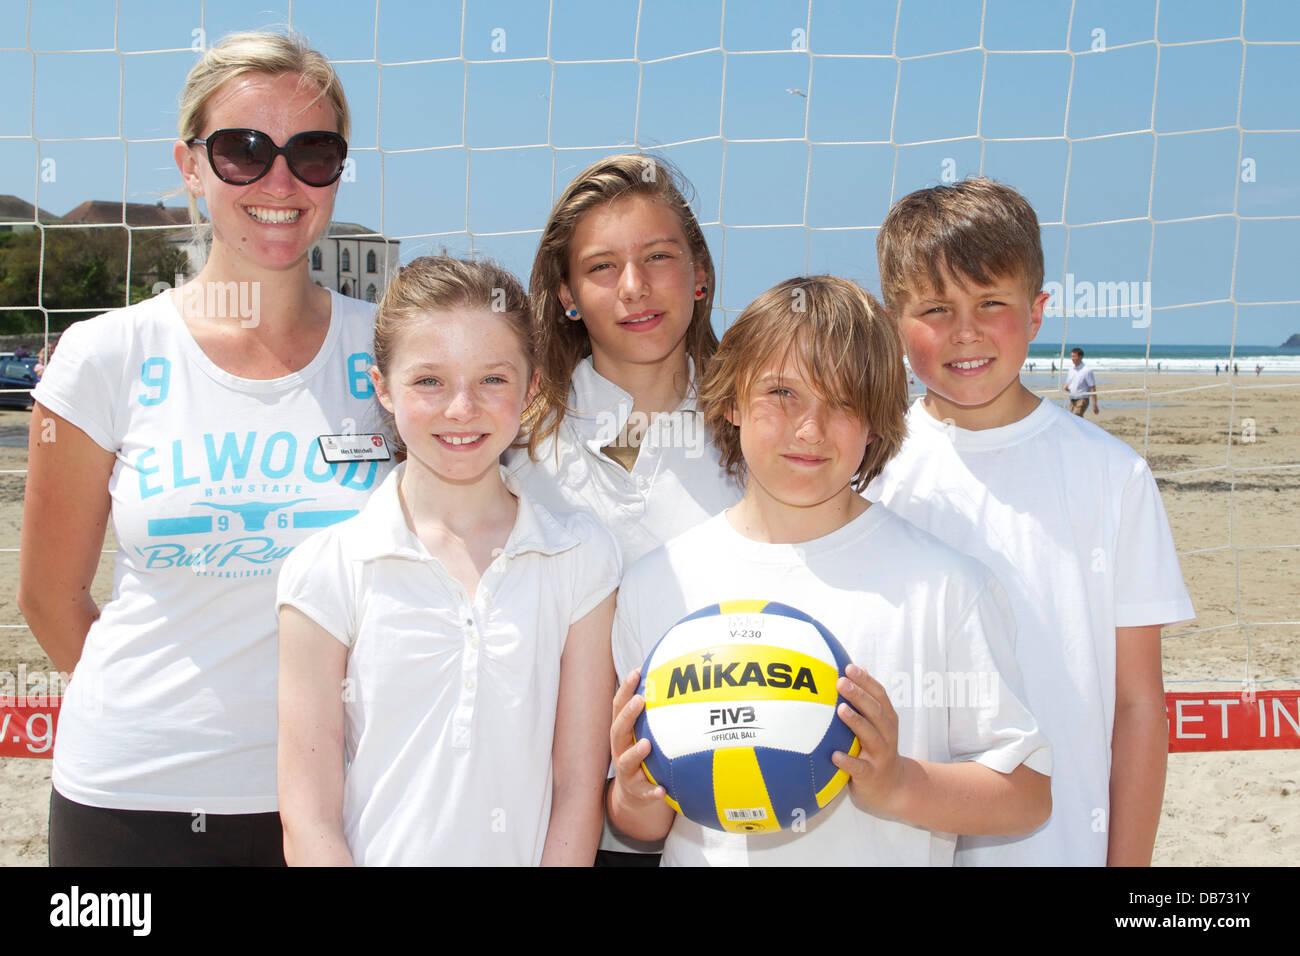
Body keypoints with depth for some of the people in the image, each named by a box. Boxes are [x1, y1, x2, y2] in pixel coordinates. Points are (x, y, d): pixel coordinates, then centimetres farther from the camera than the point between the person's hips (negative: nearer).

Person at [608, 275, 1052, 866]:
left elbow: (1027, 796, -8)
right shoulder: (656, 586, -4)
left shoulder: (947, 586, -9)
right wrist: (635, 805, -18)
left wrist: (899, 785, -22)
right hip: (708, 855, 1)